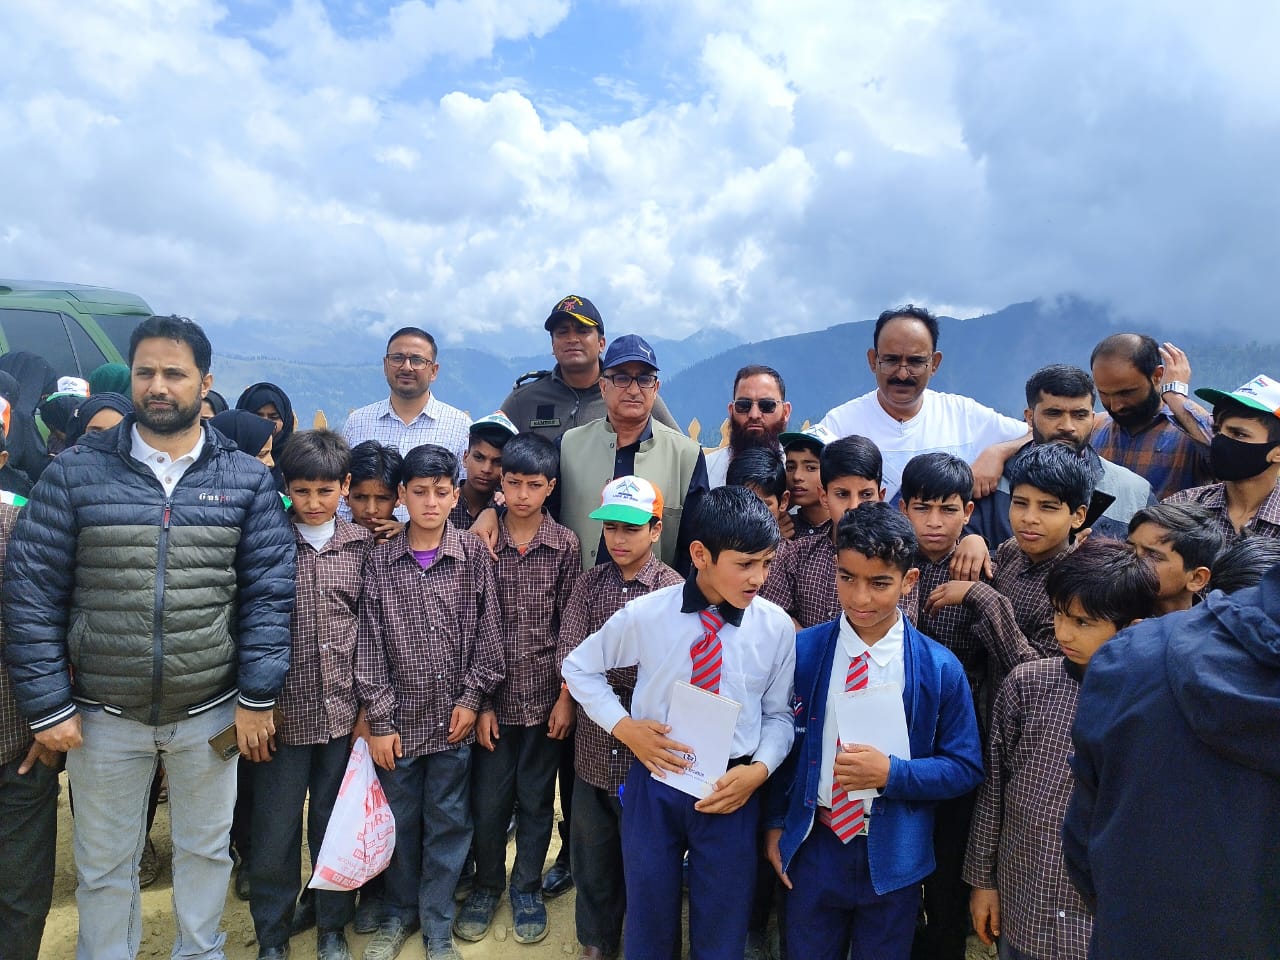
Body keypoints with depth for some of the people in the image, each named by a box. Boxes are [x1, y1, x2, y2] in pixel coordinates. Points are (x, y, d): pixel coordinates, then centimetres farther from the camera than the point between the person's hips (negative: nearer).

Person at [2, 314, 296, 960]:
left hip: (210, 712, 0)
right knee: (104, 865, 17)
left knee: (206, 850, 19)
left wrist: (256, 697, -7)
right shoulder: (75, 471, -5)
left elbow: (269, 591, -4)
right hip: (101, 714, 0)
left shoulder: (245, 479, -4)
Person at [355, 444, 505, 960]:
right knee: (400, 821, 14)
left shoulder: (473, 555, -4)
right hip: (400, 718, 1)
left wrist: (472, 698, -4)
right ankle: (398, 913, 37)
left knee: (448, 823, 10)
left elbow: (487, 632, -1)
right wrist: (380, 720, -5)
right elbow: (369, 643, -3)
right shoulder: (381, 559, -3)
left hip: (454, 718, 0)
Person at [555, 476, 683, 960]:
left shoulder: (674, 590, -10)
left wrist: (600, 665, -16)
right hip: (594, 749, 4)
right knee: (592, 853, 19)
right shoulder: (590, 583, 1)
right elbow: (568, 655, -9)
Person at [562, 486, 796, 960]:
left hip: (732, 791, 1)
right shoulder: (644, 615, -12)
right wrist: (624, 727, -9)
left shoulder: (776, 627, -9)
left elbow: (778, 715, 3)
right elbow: (579, 668, 3)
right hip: (654, 785, 0)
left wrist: (758, 770, -14)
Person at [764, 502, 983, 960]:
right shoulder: (802, 651, -9)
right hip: (813, 845, 1)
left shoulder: (940, 668, -11)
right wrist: (776, 823, 2)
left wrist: (892, 773, -20)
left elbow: (965, 768, -5)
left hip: (894, 856, 0)